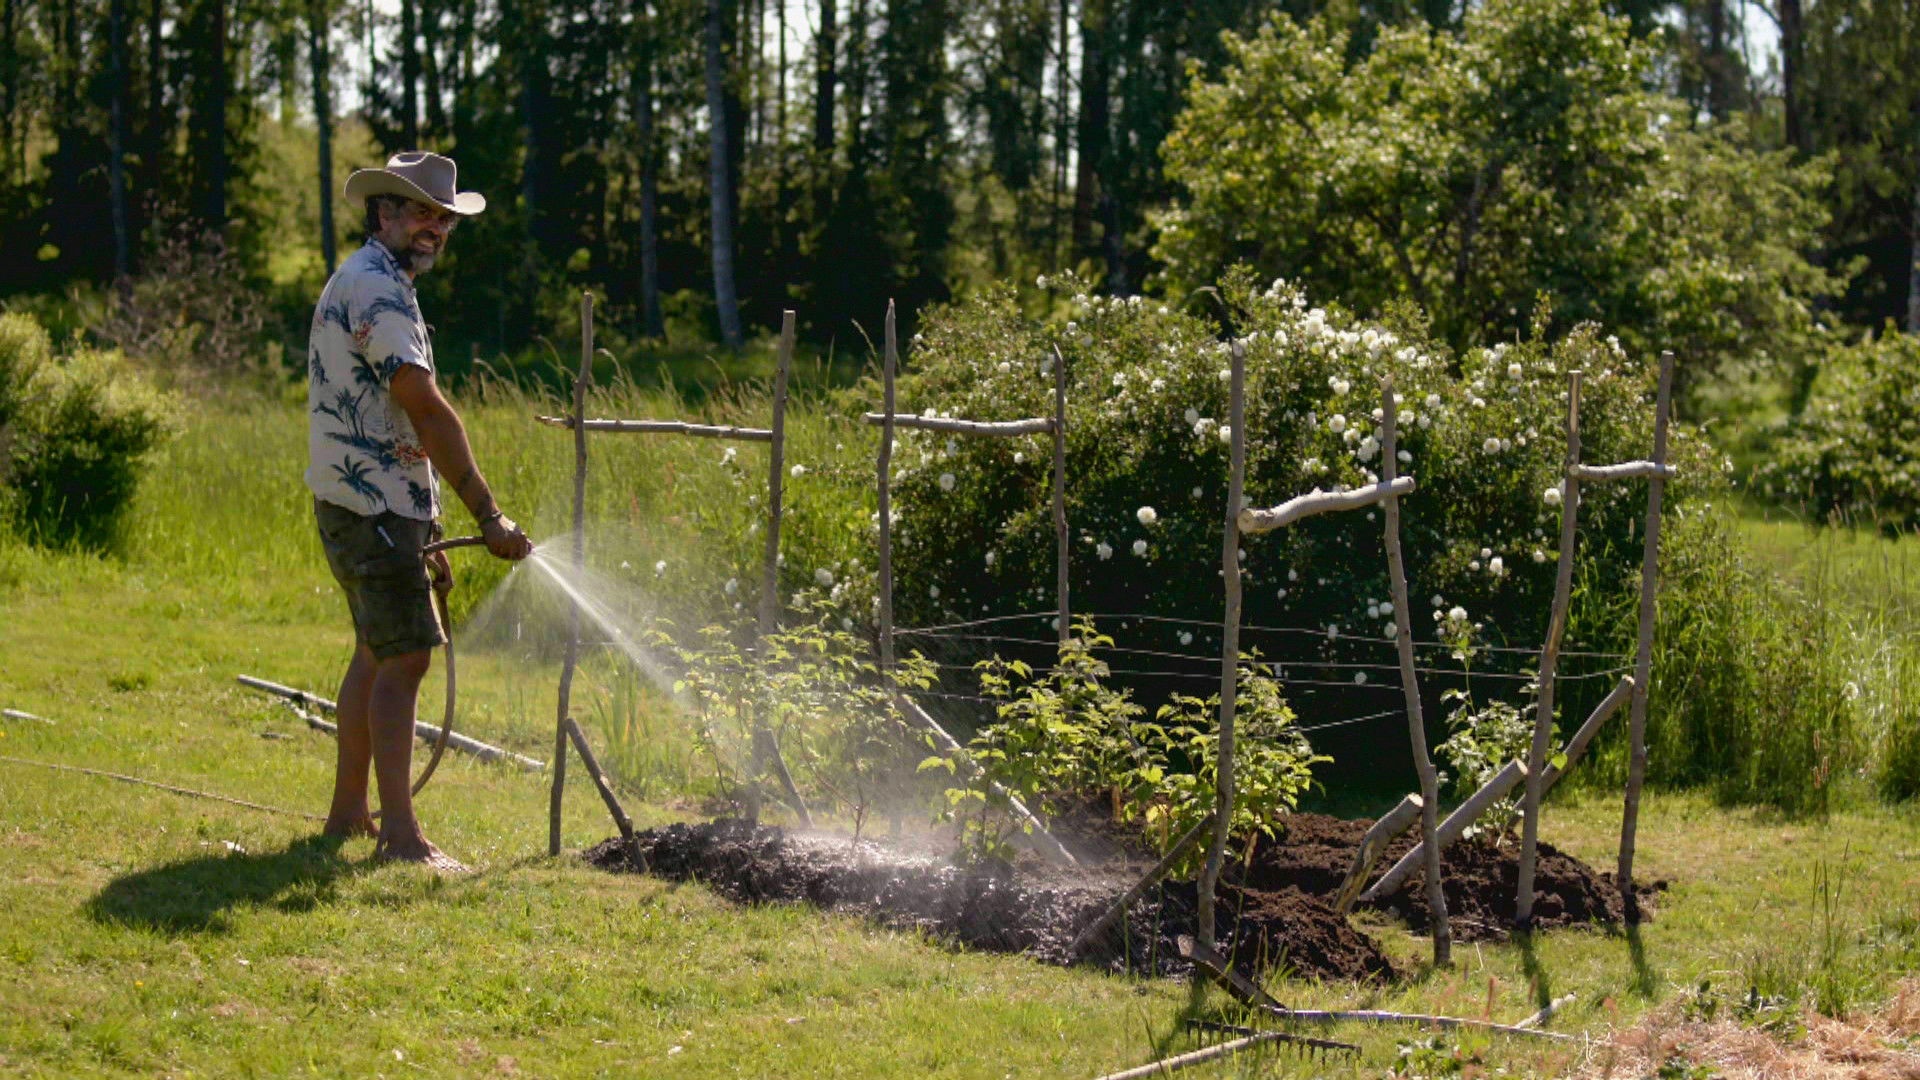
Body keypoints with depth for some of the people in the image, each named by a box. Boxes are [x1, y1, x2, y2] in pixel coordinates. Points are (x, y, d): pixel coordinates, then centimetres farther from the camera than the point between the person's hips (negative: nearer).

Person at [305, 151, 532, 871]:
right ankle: (399, 832, -16)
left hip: (358, 501, 11)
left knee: (376, 654, 15)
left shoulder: (359, 284, 21)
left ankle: (347, 813, 21)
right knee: (404, 656, -13)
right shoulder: (376, 286, -13)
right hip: (372, 505, -11)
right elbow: (427, 411, -20)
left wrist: (421, 529, 23)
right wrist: (488, 515, -21)